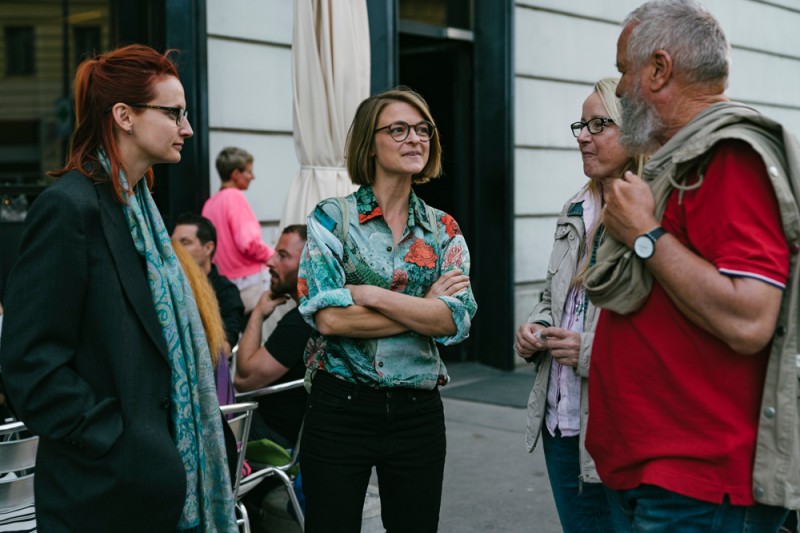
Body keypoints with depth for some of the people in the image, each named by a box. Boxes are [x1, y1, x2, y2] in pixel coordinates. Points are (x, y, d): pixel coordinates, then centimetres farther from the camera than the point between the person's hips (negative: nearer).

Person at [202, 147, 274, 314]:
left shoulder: (209, 203, 12)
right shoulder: (235, 196, -9)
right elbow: (248, 243, -18)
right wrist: (273, 255, -4)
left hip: (224, 280, 8)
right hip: (250, 282, -8)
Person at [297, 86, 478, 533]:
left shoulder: (443, 229, 6)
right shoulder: (333, 217, -3)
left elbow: (457, 320, -9)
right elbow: (328, 317, -16)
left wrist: (372, 294, -17)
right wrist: (423, 309, -12)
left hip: (418, 411, 3)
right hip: (340, 409, -3)